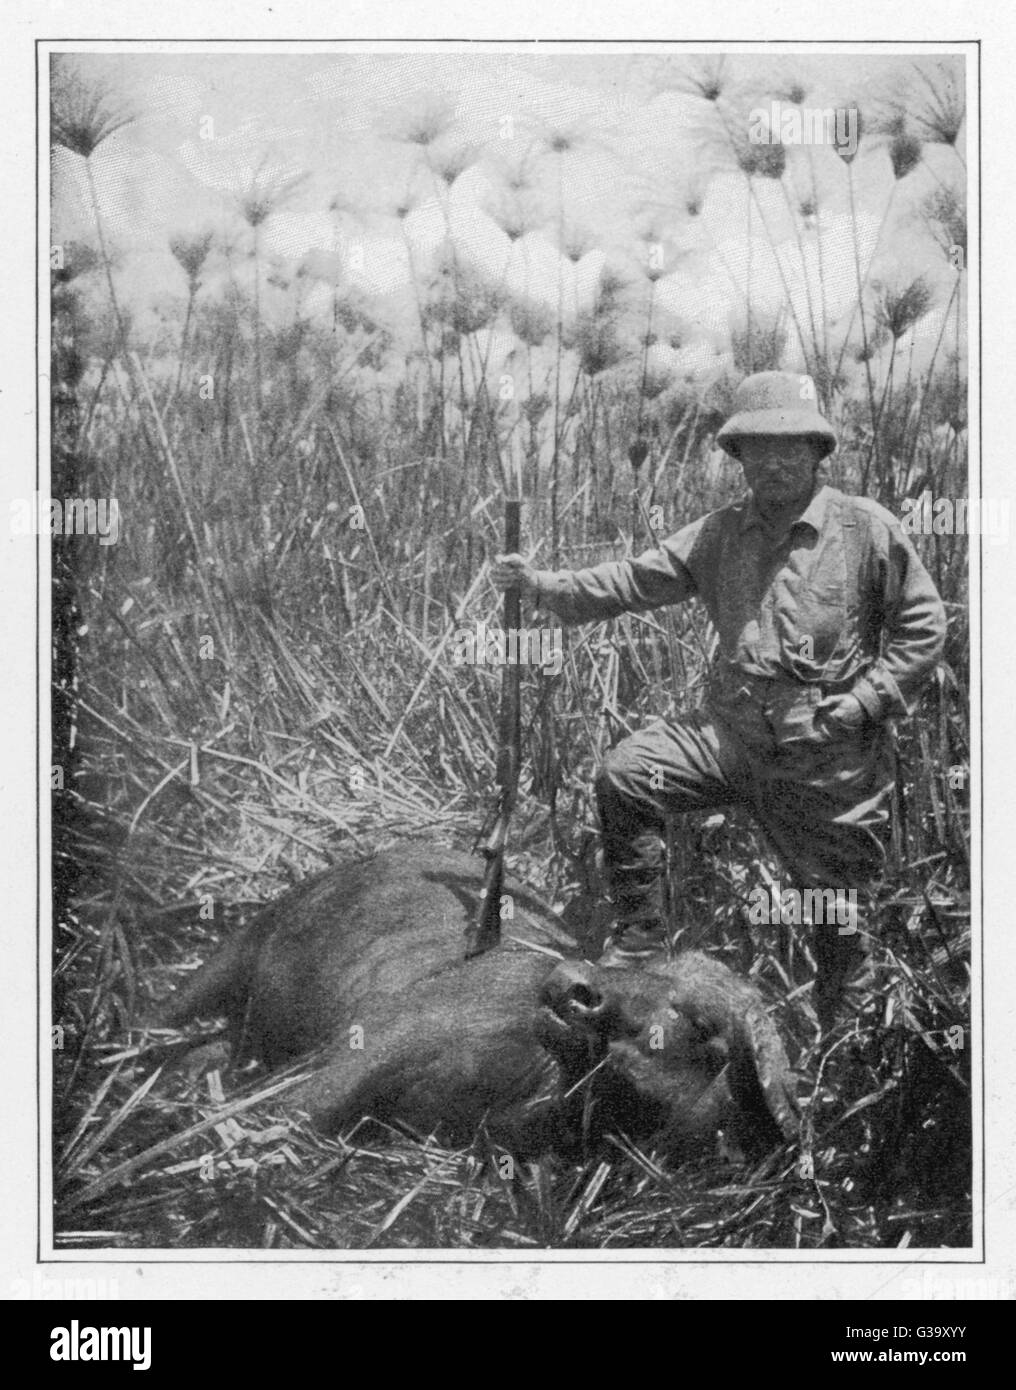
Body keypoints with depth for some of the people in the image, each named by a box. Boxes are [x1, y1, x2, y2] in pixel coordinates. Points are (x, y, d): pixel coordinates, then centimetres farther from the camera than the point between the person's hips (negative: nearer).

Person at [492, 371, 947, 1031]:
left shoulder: (867, 528, -7)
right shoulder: (719, 532, 5)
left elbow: (923, 625, -3)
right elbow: (638, 579, 0)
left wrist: (866, 702, -12)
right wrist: (544, 584, -13)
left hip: (835, 754, -3)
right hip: (735, 730, 3)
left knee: (841, 910, 7)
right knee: (625, 773, -14)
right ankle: (641, 935, 0)